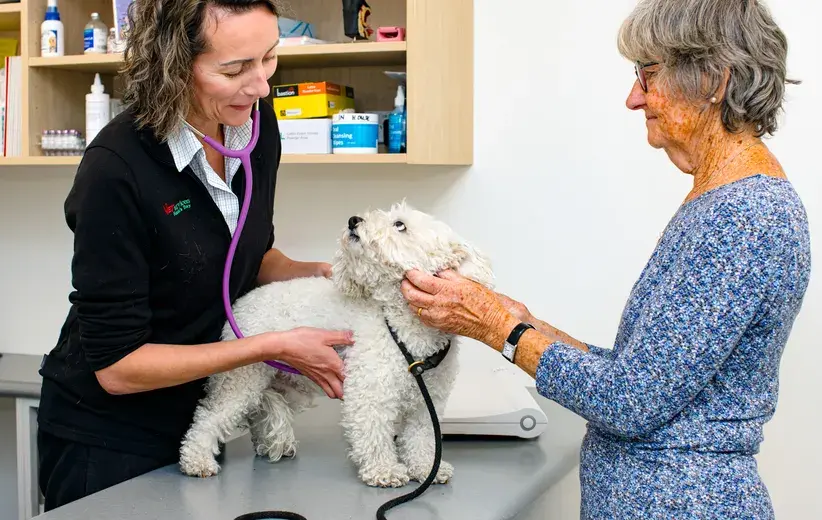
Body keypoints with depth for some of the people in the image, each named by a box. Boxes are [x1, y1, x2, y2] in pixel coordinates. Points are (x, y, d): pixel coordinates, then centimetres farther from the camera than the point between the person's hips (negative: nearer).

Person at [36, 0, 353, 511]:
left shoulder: (255, 123, -8)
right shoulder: (116, 170, -27)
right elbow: (115, 364, -23)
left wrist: (316, 274, -10)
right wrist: (276, 345, -24)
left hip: (197, 420, 6)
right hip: (106, 444, -6)